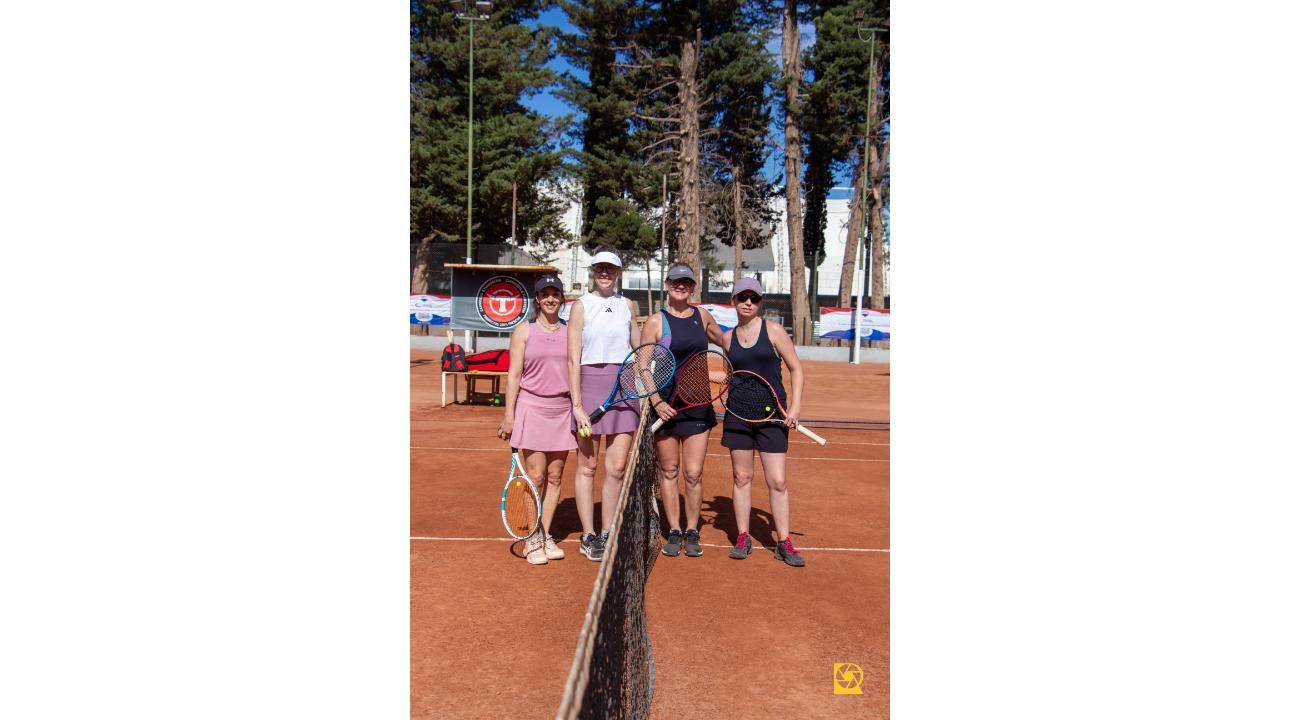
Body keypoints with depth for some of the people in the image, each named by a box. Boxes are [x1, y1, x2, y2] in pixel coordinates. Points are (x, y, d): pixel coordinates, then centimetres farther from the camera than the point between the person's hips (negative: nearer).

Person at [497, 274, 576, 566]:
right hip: (532, 408, -3)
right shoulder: (524, 330, 2)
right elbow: (514, 374, -1)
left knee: (554, 477, 6)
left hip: (563, 410, 3)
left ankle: (546, 536, 18)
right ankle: (532, 539, 9)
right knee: (535, 476, -4)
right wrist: (508, 415, -5)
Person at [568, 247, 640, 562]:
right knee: (587, 466, 5)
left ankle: (607, 533, 17)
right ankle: (588, 536, 17)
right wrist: (577, 404, -12)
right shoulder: (581, 305, 0)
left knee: (617, 467, 4)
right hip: (590, 385, -3)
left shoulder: (628, 306, 11)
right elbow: (574, 359, -5)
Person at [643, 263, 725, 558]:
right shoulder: (656, 322, -5)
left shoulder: (702, 317, 7)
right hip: (665, 405, -2)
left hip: (698, 404, 2)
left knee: (693, 473, 3)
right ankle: (674, 532, 21)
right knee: (669, 471, 8)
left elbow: (724, 341, 26)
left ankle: (692, 532, 19)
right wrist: (656, 401, -16)